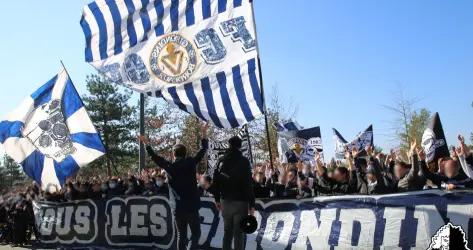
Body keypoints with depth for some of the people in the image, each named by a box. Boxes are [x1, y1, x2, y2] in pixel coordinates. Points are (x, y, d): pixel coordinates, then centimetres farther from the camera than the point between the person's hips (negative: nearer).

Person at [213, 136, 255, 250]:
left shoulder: (222, 160, 5)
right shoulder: (243, 161, -8)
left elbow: (216, 181, 6)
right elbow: (248, 184, -13)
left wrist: (217, 199, 14)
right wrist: (251, 204, -10)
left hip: (225, 201, 5)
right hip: (240, 201, -4)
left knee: (227, 231, 17)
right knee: (239, 233, 0)